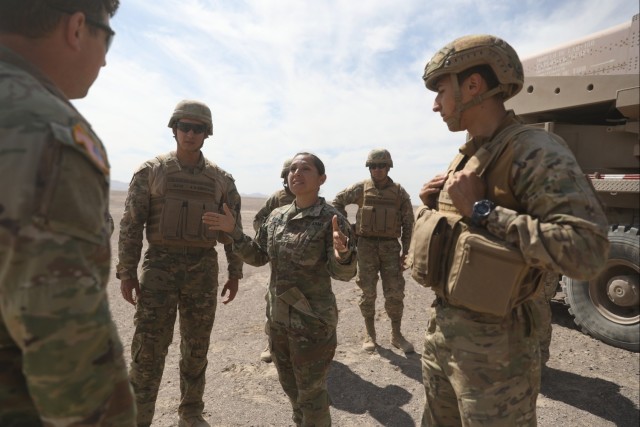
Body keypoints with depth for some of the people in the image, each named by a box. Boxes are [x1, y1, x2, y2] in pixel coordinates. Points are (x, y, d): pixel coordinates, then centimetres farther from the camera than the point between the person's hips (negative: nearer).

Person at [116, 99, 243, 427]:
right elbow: (131, 225, 0)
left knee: (197, 347, 13)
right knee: (148, 348, 0)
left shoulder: (221, 179, 5)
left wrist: (235, 274, 5)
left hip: (204, 269, 2)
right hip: (160, 266, -2)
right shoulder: (151, 171, 0)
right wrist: (126, 272, -4)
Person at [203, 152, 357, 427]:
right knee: (290, 385, 25)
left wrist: (342, 254, -43)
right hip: (278, 317, 7)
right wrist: (232, 231, -3)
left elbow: (342, 273, -21)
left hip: (313, 321, -6)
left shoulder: (331, 220, -16)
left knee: (311, 392, 11)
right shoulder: (277, 216, 1)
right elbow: (258, 256, 9)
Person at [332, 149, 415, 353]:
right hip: (366, 245, 0)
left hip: (390, 246, 1)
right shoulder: (360, 188, -1)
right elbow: (337, 201, 11)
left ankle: (396, 335, 19)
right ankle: (369, 334, 19)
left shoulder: (399, 192, 1)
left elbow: (408, 223, 4)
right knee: (368, 291, 4)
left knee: (395, 293, 2)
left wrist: (405, 251, 0)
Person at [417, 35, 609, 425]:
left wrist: (482, 210, -25)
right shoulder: (468, 157, 10)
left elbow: (588, 251, -28)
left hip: (492, 343, -8)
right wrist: (437, 206, 0)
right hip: (441, 326, 9)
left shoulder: (533, 150, -17)